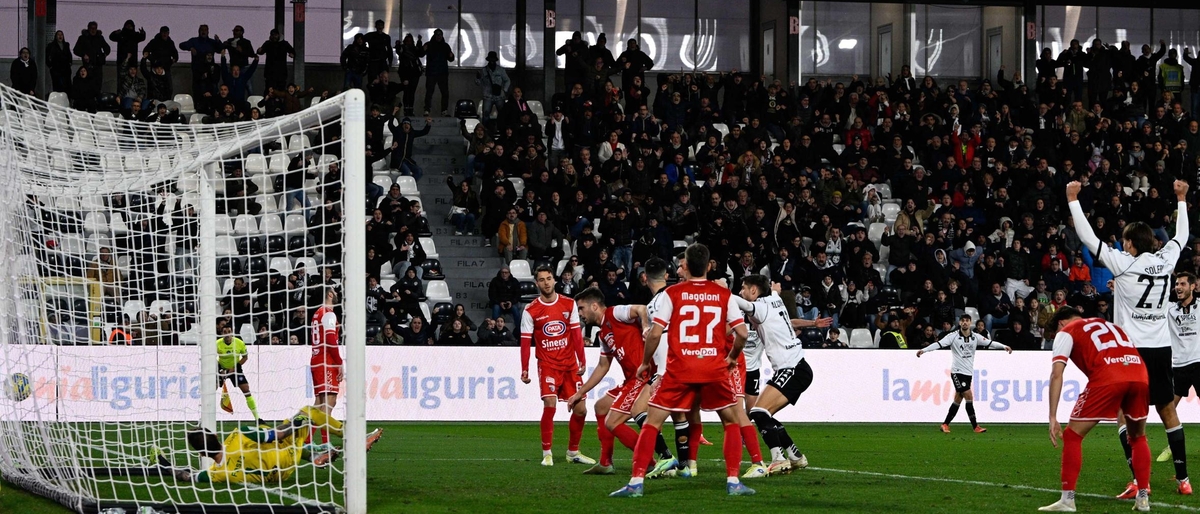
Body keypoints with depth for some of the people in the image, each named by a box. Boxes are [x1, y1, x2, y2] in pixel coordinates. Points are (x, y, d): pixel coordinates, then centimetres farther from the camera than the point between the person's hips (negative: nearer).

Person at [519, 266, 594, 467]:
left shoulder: (569, 304, 3)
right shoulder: (530, 311, -3)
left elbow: (576, 334, 5)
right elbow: (525, 342, -3)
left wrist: (582, 361, 0)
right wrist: (524, 369, -8)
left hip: (570, 365, 3)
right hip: (547, 365, -3)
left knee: (580, 409, 2)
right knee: (549, 405, -20)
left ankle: (573, 452, 20)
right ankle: (547, 453, -10)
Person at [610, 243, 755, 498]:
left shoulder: (672, 293, -1)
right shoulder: (724, 295, 4)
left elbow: (655, 333, -6)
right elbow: (742, 333, 1)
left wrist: (645, 362, 9)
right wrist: (732, 358, 19)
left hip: (679, 370, -1)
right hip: (715, 370, 1)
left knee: (652, 423, 6)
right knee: (732, 422, 19)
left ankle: (636, 482, -3)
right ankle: (733, 481, 10)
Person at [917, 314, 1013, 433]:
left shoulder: (975, 337, 6)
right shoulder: (953, 336, -6)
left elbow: (990, 343, 3)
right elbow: (939, 344, -14)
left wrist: (1004, 347, -9)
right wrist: (924, 350, -26)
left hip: (968, 373, 5)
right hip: (957, 372, -5)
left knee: (958, 400, 8)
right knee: (969, 396, -13)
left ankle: (945, 424, 18)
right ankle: (975, 426, -9)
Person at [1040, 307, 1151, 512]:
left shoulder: (1066, 332, 20)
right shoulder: (1109, 326, 37)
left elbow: (1057, 374, 7)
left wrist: (1053, 418, 2)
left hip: (1107, 378, -5)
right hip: (1139, 374, 5)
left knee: (1073, 436, 9)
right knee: (1138, 437, 27)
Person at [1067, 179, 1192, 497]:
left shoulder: (1124, 264, -9)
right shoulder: (1165, 262, 3)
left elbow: (1088, 238, -7)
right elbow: (1181, 236, 22)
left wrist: (1073, 200, 1)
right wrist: (1181, 199, 34)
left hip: (1132, 349, -5)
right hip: (1162, 349, 5)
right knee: (1167, 410, 14)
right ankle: (1183, 479, 15)